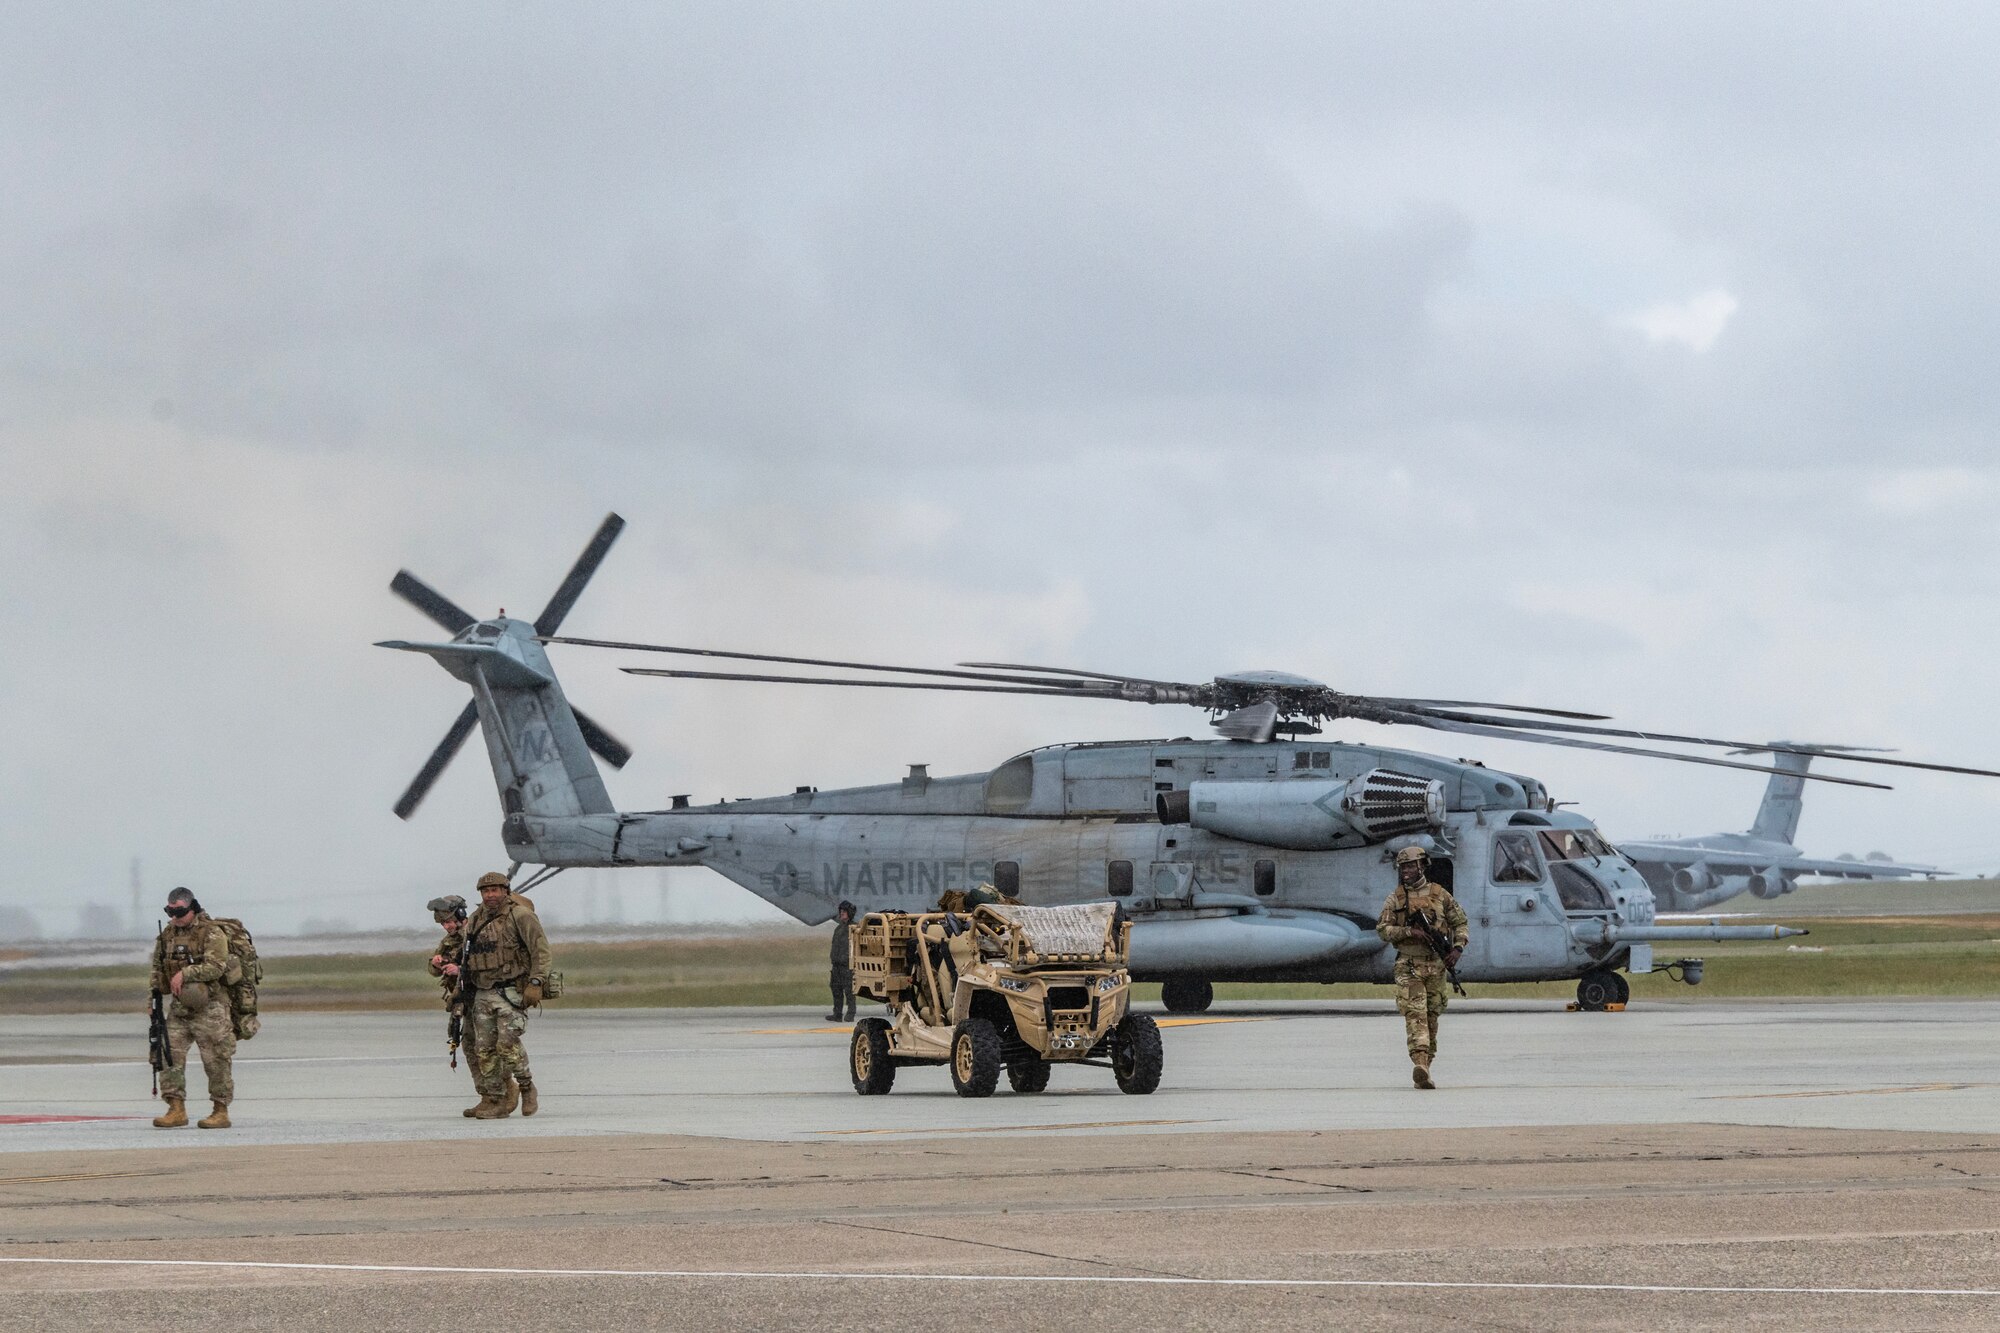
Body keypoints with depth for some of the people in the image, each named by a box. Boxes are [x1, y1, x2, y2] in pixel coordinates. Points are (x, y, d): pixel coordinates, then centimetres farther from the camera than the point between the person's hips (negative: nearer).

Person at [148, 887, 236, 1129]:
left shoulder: (211, 934, -10)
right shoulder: (167, 935, 11)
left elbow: (216, 966, -22)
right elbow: (157, 966, 23)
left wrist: (185, 973, -26)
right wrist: (157, 989, 10)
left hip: (209, 1007, -6)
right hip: (179, 1007, 6)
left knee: (216, 1061, -1)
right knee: (169, 1054, -3)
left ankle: (221, 1112, 7)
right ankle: (176, 1110, 1)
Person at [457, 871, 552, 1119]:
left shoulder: (520, 916, -6)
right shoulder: (475, 921, 14)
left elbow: (541, 949, -10)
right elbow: (468, 956, 25)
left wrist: (535, 983, -18)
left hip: (512, 991, -6)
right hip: (482, 994, 6)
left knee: (507, 1041, -20)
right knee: (484, 1048, 1)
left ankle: (526, 1086, 0)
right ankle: (493, 1100, 7)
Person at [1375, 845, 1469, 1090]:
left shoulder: (1440, 894, 6)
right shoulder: (1395, 898, 3)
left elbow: (1460, 921, 13)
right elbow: (1382, 929, 0)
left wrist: (1458, 948, -1)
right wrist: (1410, 932, -15)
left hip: (1436, 964, 2)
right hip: (1408, 966, -2)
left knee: (1432, 1015, 7)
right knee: (1415, 1013, -15)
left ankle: (1427, 1062, 16)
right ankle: (1420, 1063, -29)